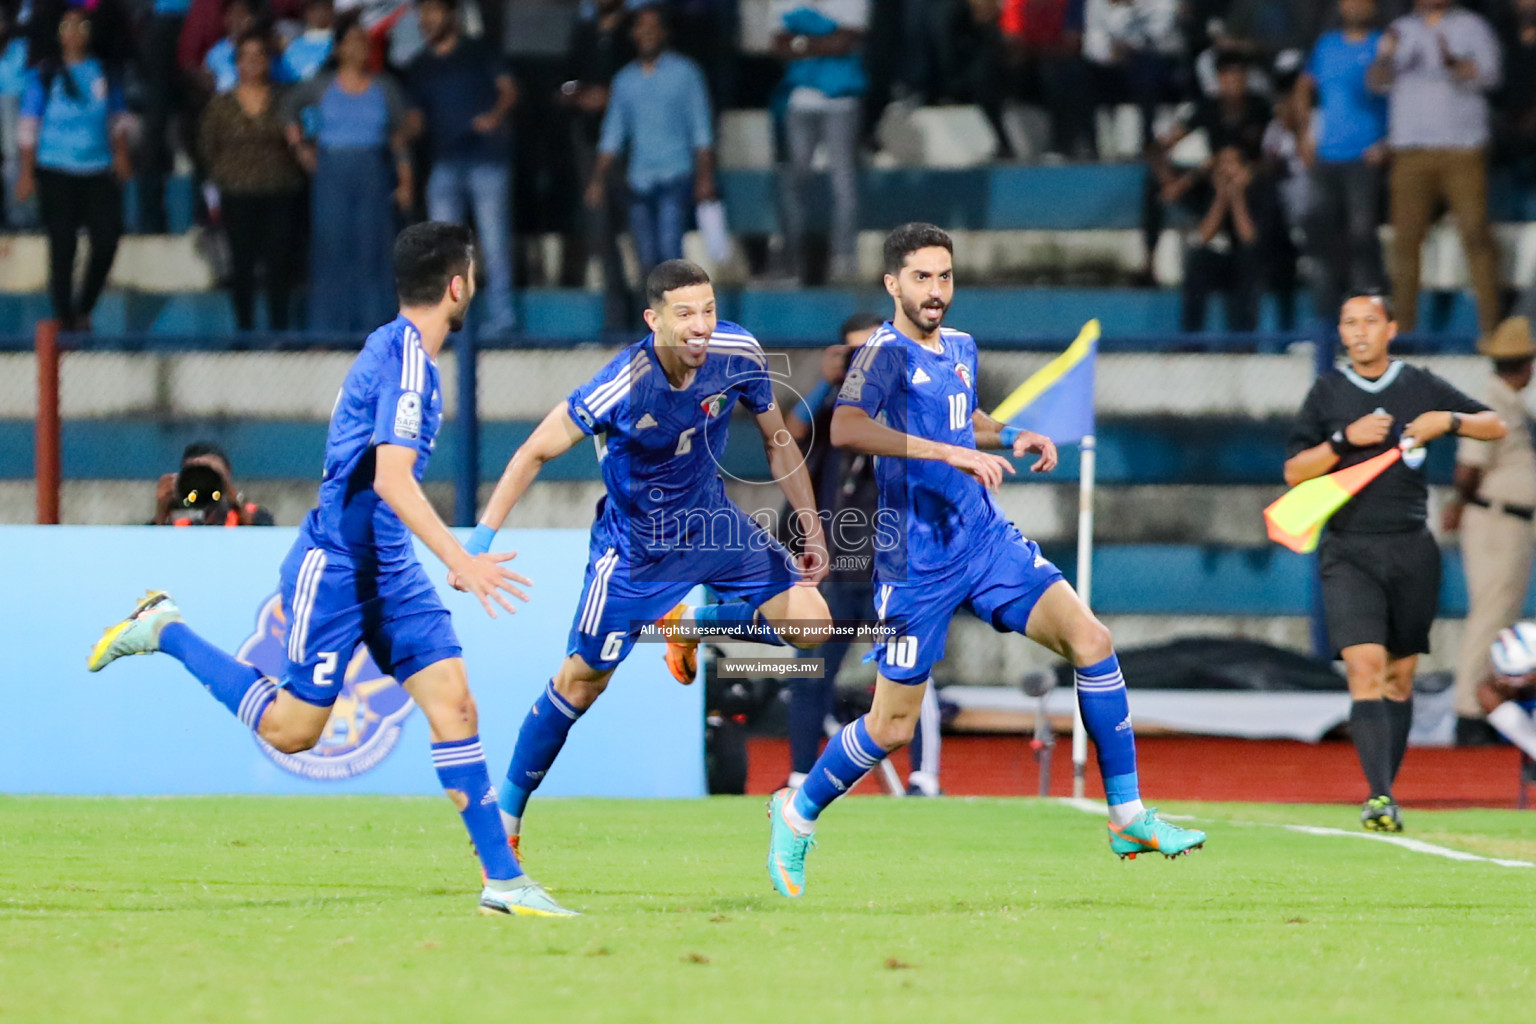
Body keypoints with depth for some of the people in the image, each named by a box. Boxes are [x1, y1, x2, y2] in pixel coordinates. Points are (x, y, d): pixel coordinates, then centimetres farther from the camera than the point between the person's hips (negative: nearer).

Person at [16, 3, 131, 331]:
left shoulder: (104, 73, 7)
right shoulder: (44, 75, -1)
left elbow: (118, 118, 16)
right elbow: (29, 125, 1)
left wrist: (121, 153, 1)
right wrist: (26, 172, -3)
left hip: (99, 170, 3)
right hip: (57, 172, -3)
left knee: (106, 241, -4)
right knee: (63, 246, -3)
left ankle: (84, 309, 16)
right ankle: (64, 316, 7)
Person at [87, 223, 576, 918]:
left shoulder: (397, 349, 11)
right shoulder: (406, 359, -18)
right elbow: (392, 480, -28)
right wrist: (461, 563, -32)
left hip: (387, 567, 9)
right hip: (336, 566, -9)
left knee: (453, 702, -3)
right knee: (291, 729, -1)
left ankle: (503, 879, -6)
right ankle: (166, 633, 16)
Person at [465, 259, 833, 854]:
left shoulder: (738, 355, -18)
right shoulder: (624, 385, -31)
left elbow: (778, 442, 0)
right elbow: (536, 453, -21)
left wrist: (811, 529, -1)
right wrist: (482, 538, -26)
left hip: (711, 521, 4)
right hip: (635, 542, -4)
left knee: (810, 621, -9)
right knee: (583, 676, 1)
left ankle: (691, 623, 18)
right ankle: (506, 813, 18)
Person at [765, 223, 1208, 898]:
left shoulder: (960, 349, 11)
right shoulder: (885, 353, -14)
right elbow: (846, 429, -34)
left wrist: (1013, 437, 13)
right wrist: (950, 451, -37)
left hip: (986, 537, 6)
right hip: (917, 559, -6)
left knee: (1090, 640, -11)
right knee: (892, 727, 0)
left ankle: (1128, 818, -6)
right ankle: (797, 813, 27)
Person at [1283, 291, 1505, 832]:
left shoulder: (1420, 386, 7)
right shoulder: (1327, 392, 6)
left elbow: (1496, 426, 11)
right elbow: (1294, 471, 3)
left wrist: (1449, 420, -8)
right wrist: (1345, 439, -11)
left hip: (1411, 551, 2)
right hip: (1349, 552, -2)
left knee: (1400, 676, 7)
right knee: (1365, 667, -17)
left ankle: (1385, 794, 19)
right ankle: (1379, 796, -24)